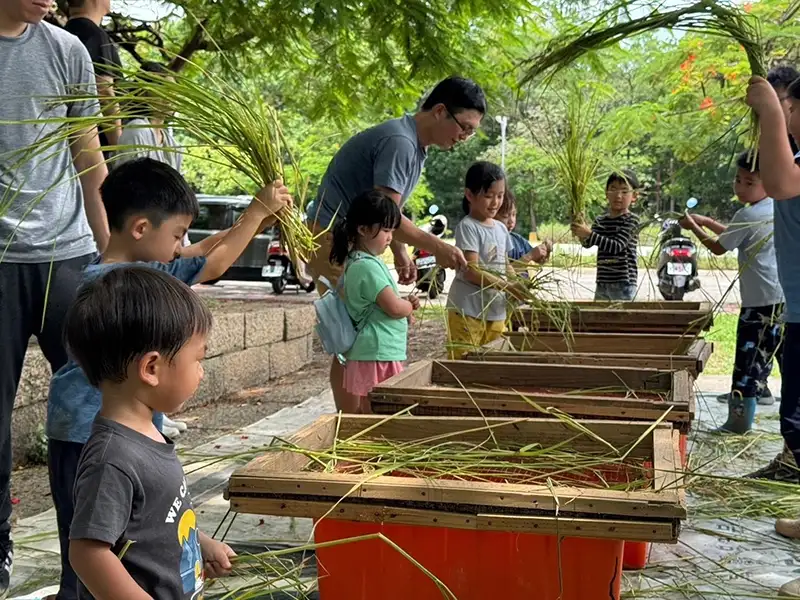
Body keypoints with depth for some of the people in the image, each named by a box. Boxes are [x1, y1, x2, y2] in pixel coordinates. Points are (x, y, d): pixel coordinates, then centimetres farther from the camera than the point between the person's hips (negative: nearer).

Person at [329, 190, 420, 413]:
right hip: (379, 354, -10)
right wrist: (409, 306, 0)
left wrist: (405, 303, 8)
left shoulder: (357, 263, 16)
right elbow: (394, 307, -21)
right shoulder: (368, 266, -17)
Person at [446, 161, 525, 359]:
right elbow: (471, 272, -18)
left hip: (496, 311, 7)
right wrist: (508, 286, -24)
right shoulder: (467, 227, -11)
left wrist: (519, 286, -2)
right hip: (468, 311, -7)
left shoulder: (501, 229, 12)